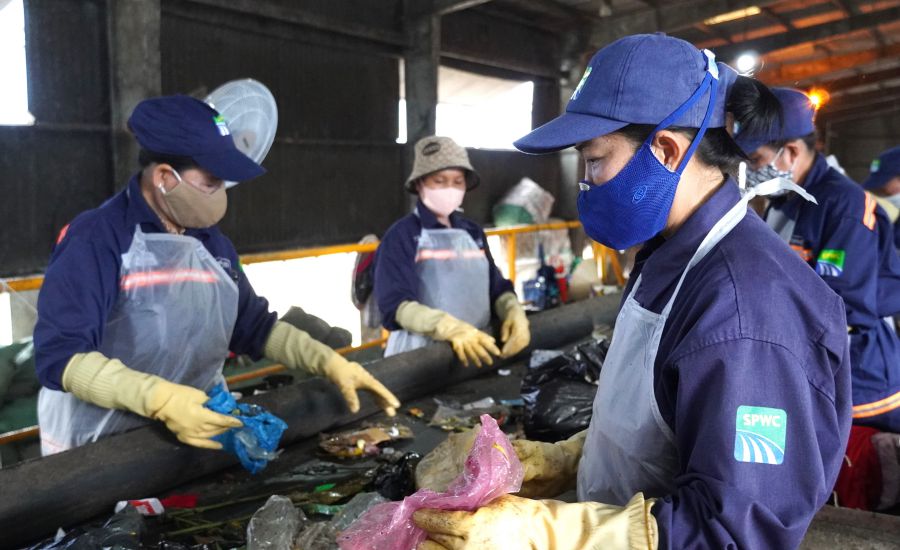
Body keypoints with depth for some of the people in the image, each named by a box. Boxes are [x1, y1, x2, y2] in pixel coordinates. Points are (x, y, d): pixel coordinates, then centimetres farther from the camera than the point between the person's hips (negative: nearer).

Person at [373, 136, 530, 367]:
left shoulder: (473, 232, 13)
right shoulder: (401, 236, -5)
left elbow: (496, 287, 13)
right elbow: (396, 305, -15)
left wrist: (514, 312, -10)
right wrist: (450, 328, -30)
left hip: (476, 351, 5)